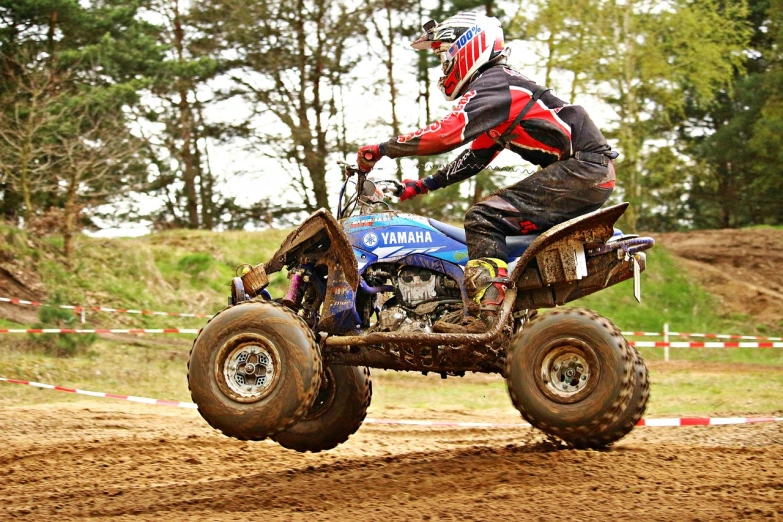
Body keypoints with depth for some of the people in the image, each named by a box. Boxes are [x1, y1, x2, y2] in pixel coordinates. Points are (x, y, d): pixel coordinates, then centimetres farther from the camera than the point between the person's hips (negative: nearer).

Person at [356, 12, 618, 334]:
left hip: (581, 166, -11)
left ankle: (485, 315, -27)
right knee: (494, 217, 20)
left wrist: (381, 149, -14)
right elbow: (476, 157, 29)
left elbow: (447, 134, -22)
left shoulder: (491, 86, -9)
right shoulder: (501, 84, 24)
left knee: (483, 218, -16)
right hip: (595, 173, 11)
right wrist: (424, 185, 25)